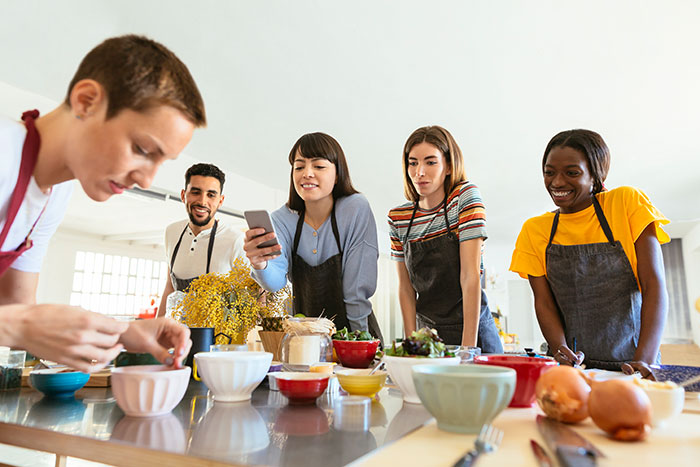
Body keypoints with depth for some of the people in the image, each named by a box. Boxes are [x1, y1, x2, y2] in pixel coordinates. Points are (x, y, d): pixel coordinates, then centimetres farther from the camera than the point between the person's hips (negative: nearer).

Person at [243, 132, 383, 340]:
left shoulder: (357, 209, -9)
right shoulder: (282, 219, -1)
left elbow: (359, 290, -10)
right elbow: (276, 281, -17)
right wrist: (260, 264, -36)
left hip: (352, 332, -4)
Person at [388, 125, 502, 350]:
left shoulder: (466, 196, -11)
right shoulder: (398, 217, -1)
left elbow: (470, 275, -18)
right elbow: (406, 287, 3)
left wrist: (468, 346, -21)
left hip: (471, 327, -3)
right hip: (426, 334, 3)